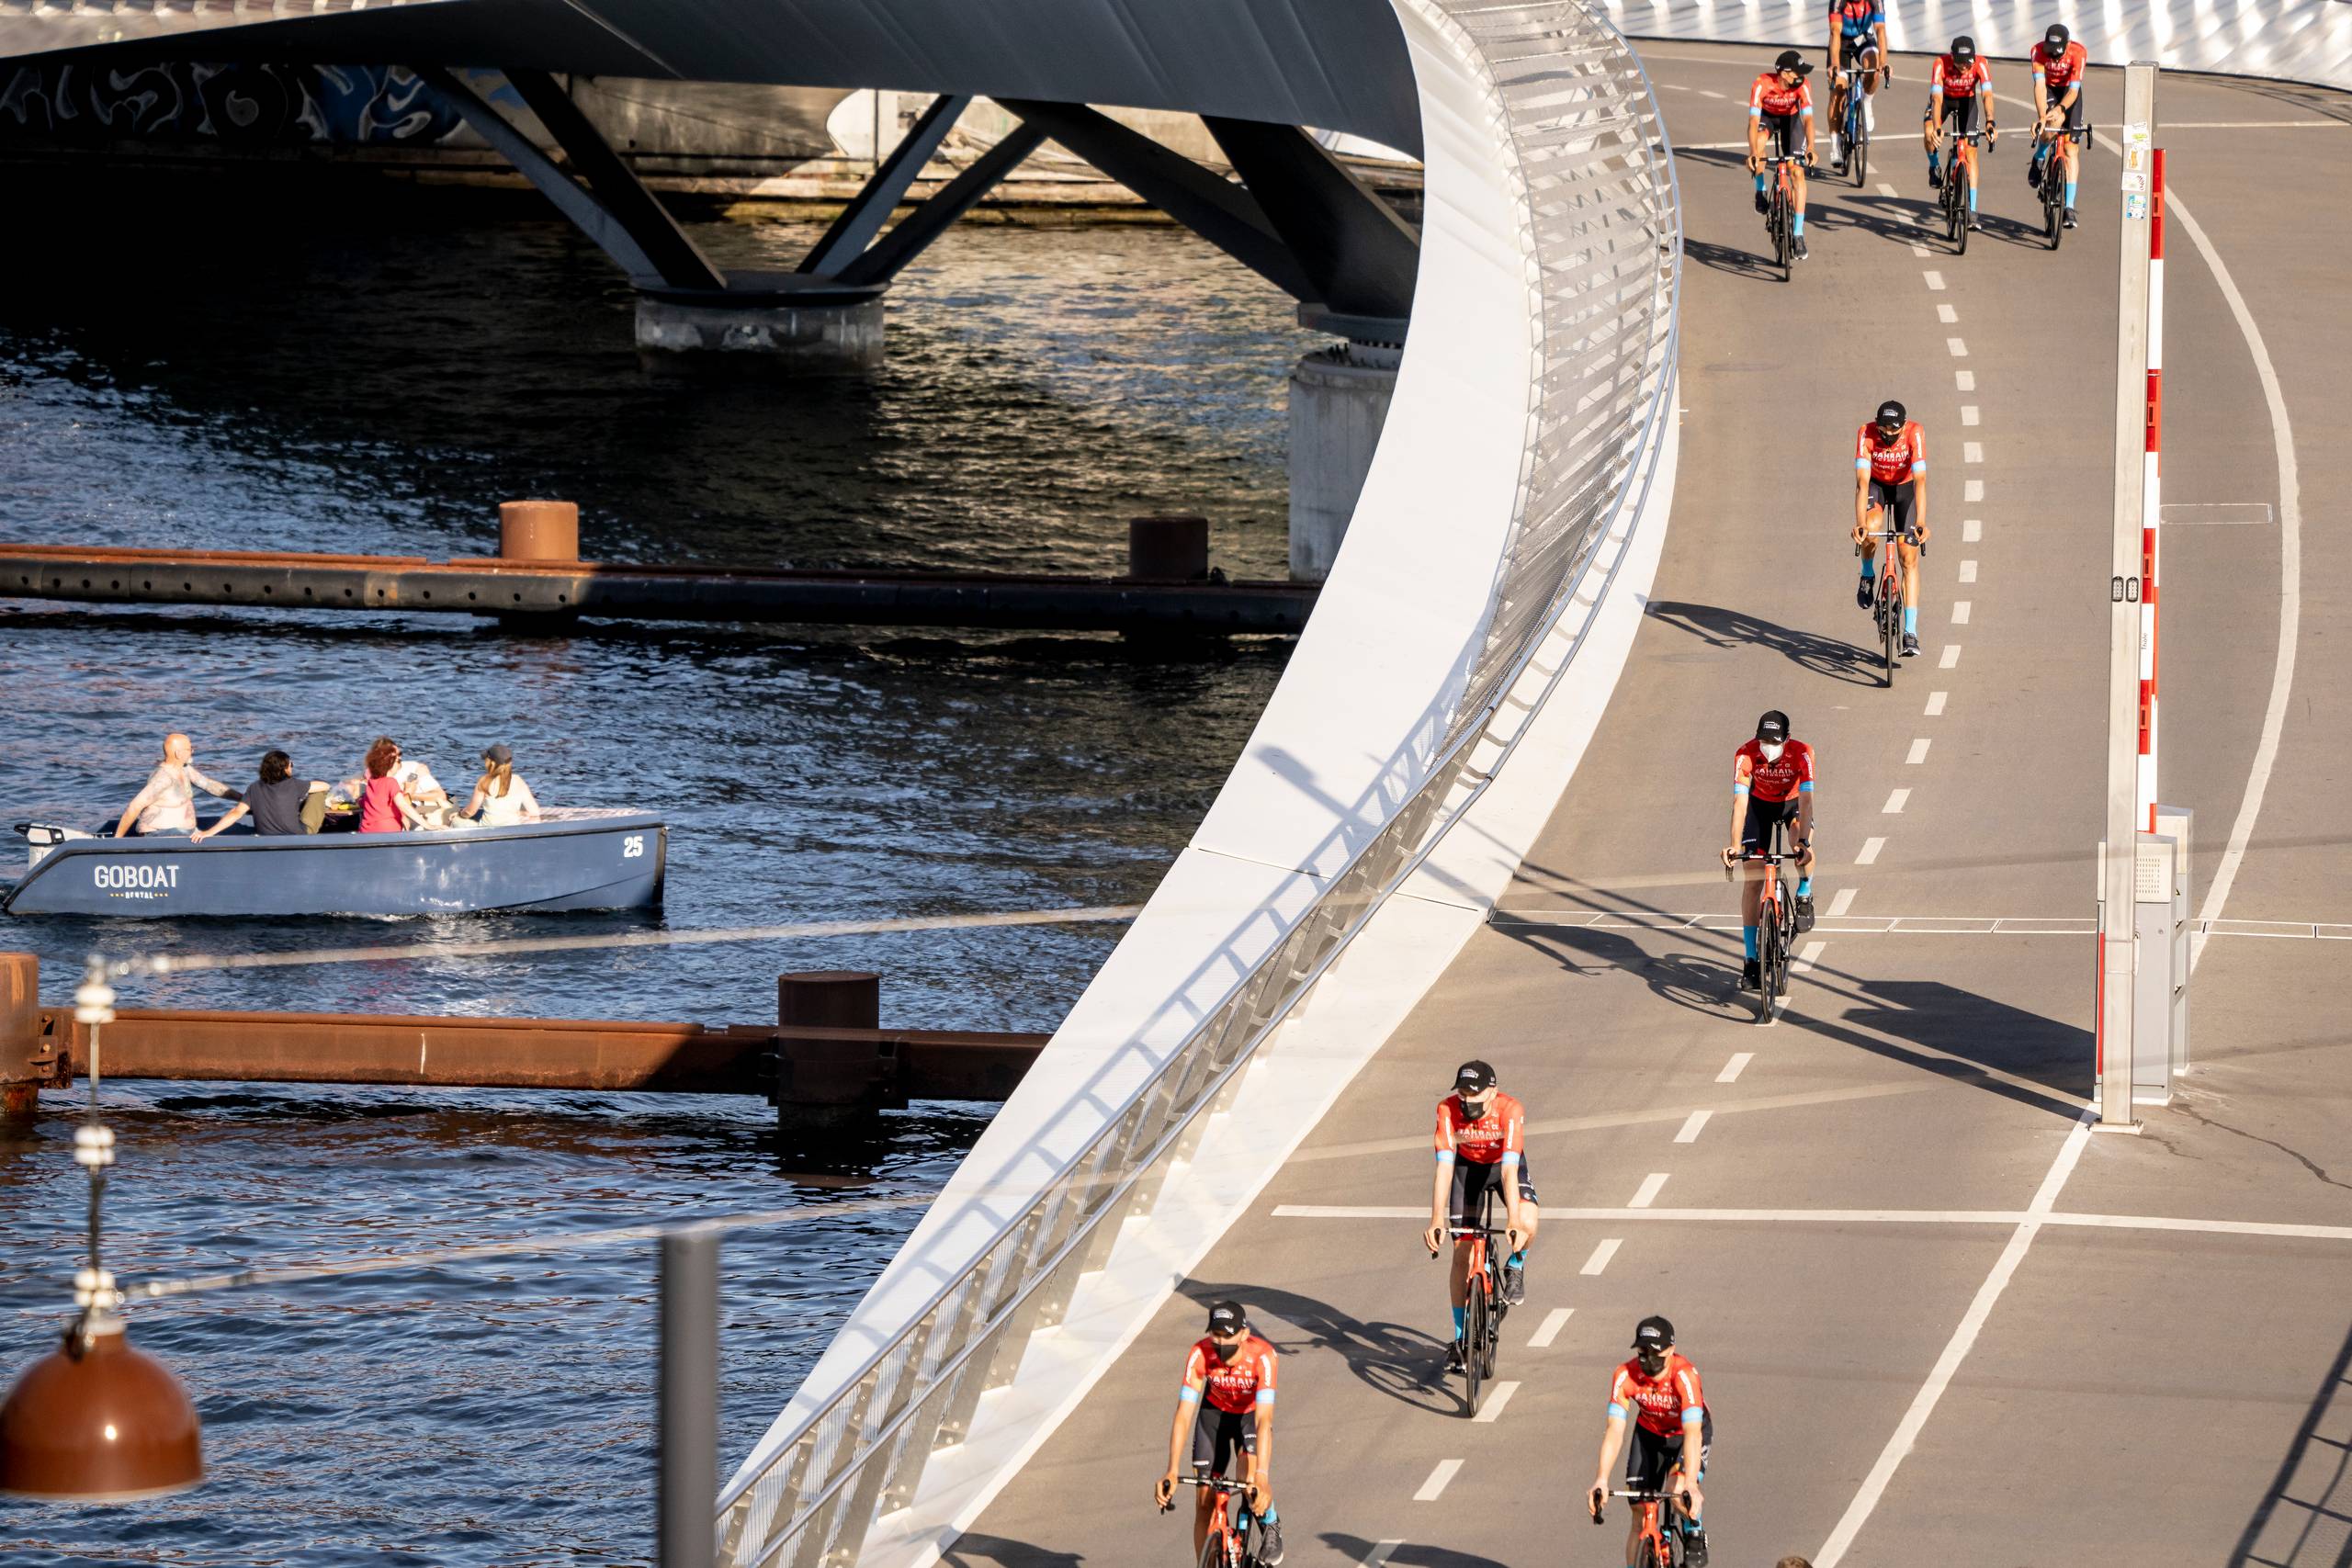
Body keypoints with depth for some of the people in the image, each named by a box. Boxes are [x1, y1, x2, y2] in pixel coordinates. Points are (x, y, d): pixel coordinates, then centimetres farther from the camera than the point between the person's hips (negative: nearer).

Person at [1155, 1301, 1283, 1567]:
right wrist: (1171, 1472, -44)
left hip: (1250, 1413, -2)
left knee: (1249, 1464, -31)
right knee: (1205, 1501, -3)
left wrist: (1261, 1477, -53)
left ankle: (1269, 1527, -2)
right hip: (1215, 1411, 2)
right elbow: (1183, 1415, -34)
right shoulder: (1200, 1354, -31)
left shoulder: (1262, 1356, -36)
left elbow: (1264, 1420, -43)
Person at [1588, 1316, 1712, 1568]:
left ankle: (1694, 1534, 3)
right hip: (1649, 1434, 3)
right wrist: (1601, 1480, -44)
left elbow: (1693, 1433, -43)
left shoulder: (1684, 1375, -36)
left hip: (1685, 1435, -3)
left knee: (1678, 1493, -29)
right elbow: (1615, 1430, -31)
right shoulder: (1626, 1376, -27)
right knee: (1639, 1519, -2)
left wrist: (1690, 1485, -54)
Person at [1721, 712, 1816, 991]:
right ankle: (1751, 961, 1)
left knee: (1804, 841, -36)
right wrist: (1735, 845, -46)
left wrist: (1803, 842, -50)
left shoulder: (1801, 753, -32)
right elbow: (1740, 802, -35)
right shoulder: (1746, 754, -31)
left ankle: (1804, 897, -7)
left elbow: (1806, 800, -38)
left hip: (1792, 802, -1)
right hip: (1760, 803, 1)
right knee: (1752, 881, -5)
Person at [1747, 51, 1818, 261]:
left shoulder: (1802, 86, -30)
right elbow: (1753, 121, -39)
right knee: (1759, 142, -37)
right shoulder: (1762, 84, -34)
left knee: (1798, 172, -11)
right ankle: (1761, 192, -12)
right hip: (1766, 117, -1)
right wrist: (1753, 153, -53)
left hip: (1790, 118, 1)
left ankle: (1798, 233, -5)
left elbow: (1808, 119, -37)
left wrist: (1810, 148, -53)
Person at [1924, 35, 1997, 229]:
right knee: (1930, 134, -29)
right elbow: (1937, 99, -40)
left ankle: (1972, 212, -9)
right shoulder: (1941, 64, -34)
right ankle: (1934, 168, 5)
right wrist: (1936, 129, -53)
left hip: (1967, 100, 0)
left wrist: (1990, 123, -56)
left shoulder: (1979, 65, -31)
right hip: (1945, 98, 0)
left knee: (1970, 153, -10)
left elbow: (1987, 95, -40)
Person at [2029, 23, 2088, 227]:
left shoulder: (2079, 53, -30)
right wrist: (2042, 117, -45)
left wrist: (2060, 109, -49)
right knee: (2054, 122, -33)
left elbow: (2074, 90, -31)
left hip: (2069, 92, 0)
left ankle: (2069, 207, -8)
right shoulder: (2038, 51, -29)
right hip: (2049, 89, 0)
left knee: (2069, 150, -8)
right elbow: (2039, 85, -34)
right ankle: (2039, 160, -1)